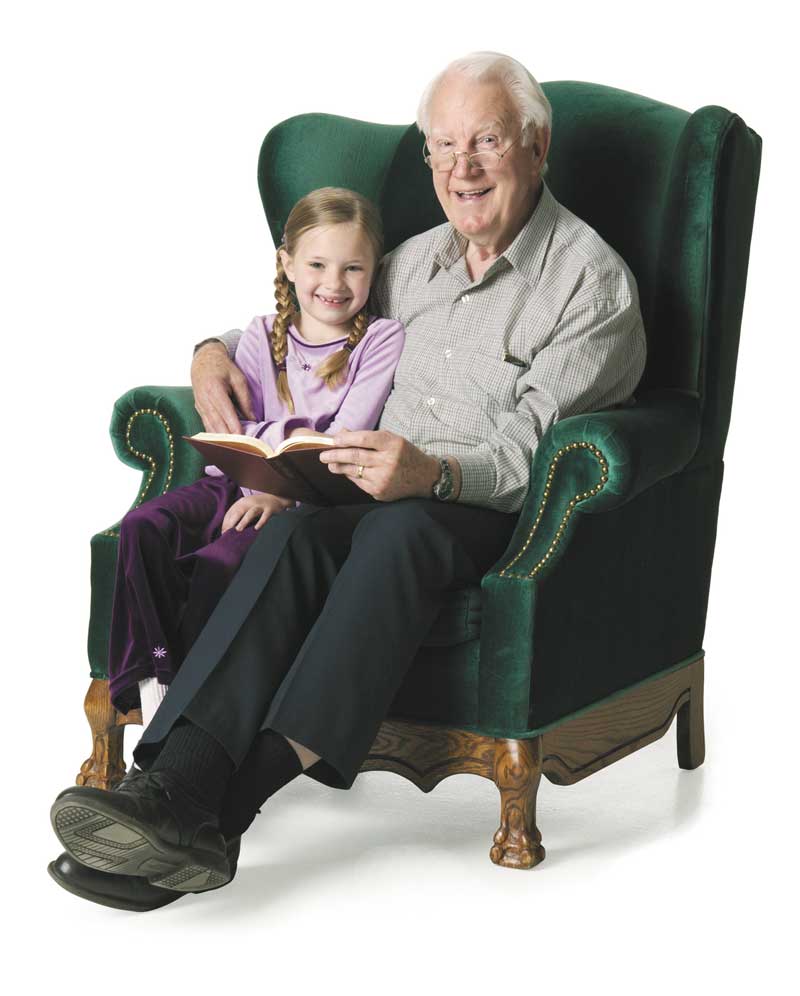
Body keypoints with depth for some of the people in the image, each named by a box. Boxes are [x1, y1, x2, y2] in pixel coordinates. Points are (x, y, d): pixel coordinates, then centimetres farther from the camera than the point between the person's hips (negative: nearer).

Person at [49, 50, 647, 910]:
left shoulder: (592, 280, -1)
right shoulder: (414, 262, 20)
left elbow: (535, 447, -12)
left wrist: (436, 472, -32)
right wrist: (217, 349, 13)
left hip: (501, 514, -5)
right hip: (385, 491, 5)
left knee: (397, 528, -39)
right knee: (296, 531, -30)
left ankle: (223, 808, -47)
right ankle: (175, 783, -46)